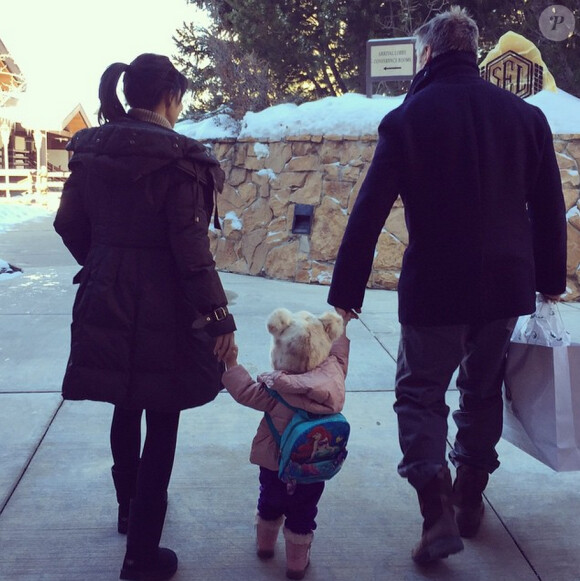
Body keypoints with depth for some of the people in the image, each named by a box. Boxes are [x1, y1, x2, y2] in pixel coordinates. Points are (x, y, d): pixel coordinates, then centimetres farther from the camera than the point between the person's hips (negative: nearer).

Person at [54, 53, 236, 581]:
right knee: (161, 423, 6)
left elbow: (69, 223, 9)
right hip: (162, 308, -6)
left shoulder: (90, 148, 4)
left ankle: (130, 508, 44)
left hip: (104, 302, 6)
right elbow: (190, 246, -18)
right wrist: (217, 316, -13)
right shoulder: (178, 157, -14)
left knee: (125, 409, 24)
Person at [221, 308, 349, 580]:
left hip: (275, 465, -1)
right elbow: (338, 355, 3)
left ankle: (265, 545, 46)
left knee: (270, 504, 25)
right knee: (302, 515, 15)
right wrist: (340, 330, 19)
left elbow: (245, 391, -15)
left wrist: (231, 363, -5)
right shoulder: (333, 373, -18)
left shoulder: (277, 389, -25)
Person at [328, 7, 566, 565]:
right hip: (506, 284, 4)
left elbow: (368, 214, -11)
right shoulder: (524, 114, 4)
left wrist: (345, 294, -7)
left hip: (434, 288, -4)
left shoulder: (407, 118, -7)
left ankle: (437, 512, -1)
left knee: (420, 393, 11)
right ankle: (469, 500, 31)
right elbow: (549, 208, 7)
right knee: (482, 390, 21)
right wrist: (550, 280, 16)